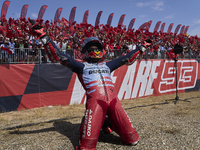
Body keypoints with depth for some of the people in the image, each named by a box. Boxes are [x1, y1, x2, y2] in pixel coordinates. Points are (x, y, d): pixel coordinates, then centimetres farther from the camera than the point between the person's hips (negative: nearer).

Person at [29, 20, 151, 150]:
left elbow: (128, 59, 35)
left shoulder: (107, 65, 29)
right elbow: (58, 56, 7)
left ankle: (108, 123, 29)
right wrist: (44, 37, 1)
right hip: (95, 100, -4)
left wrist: (141, 47, 38)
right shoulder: (81, 66, 16)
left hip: (113, 99, 4)